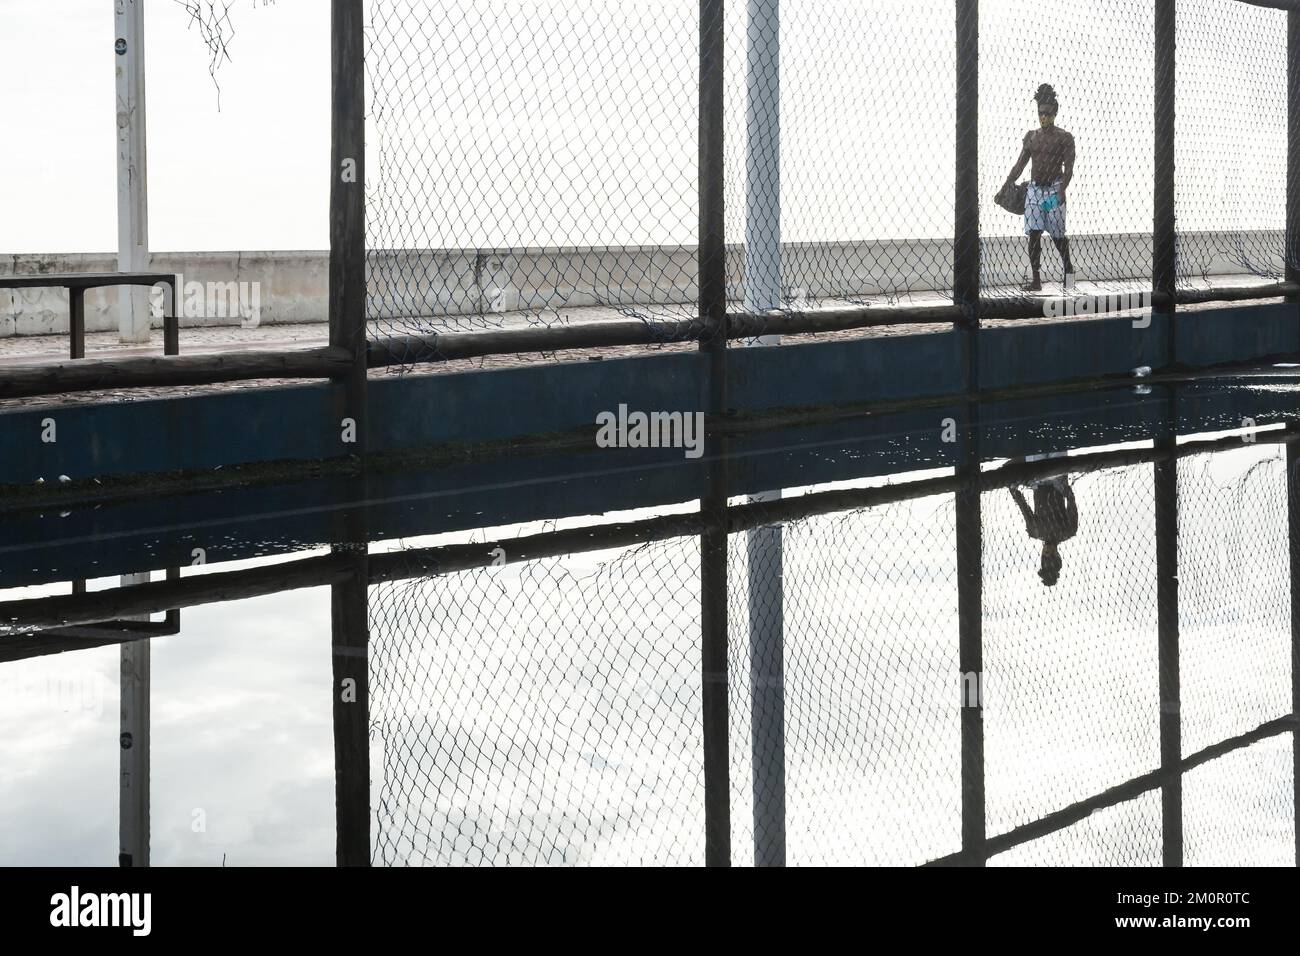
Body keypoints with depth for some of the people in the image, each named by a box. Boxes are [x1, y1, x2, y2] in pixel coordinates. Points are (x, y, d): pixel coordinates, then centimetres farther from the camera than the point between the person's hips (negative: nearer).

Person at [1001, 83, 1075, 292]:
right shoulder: (1031, 136, 11)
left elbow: (1068, 167, -9)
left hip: (1053, 190, -4)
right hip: (1034, 189, 4)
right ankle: (1036, 280, 0)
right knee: (1034, 234, -3)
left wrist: (1062, 189, -24)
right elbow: (1020, 165, 15)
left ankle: (1068, 268, 25)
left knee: (1057, 235, 0)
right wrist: (1005, 187, 8)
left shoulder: (1064, 138, -3)